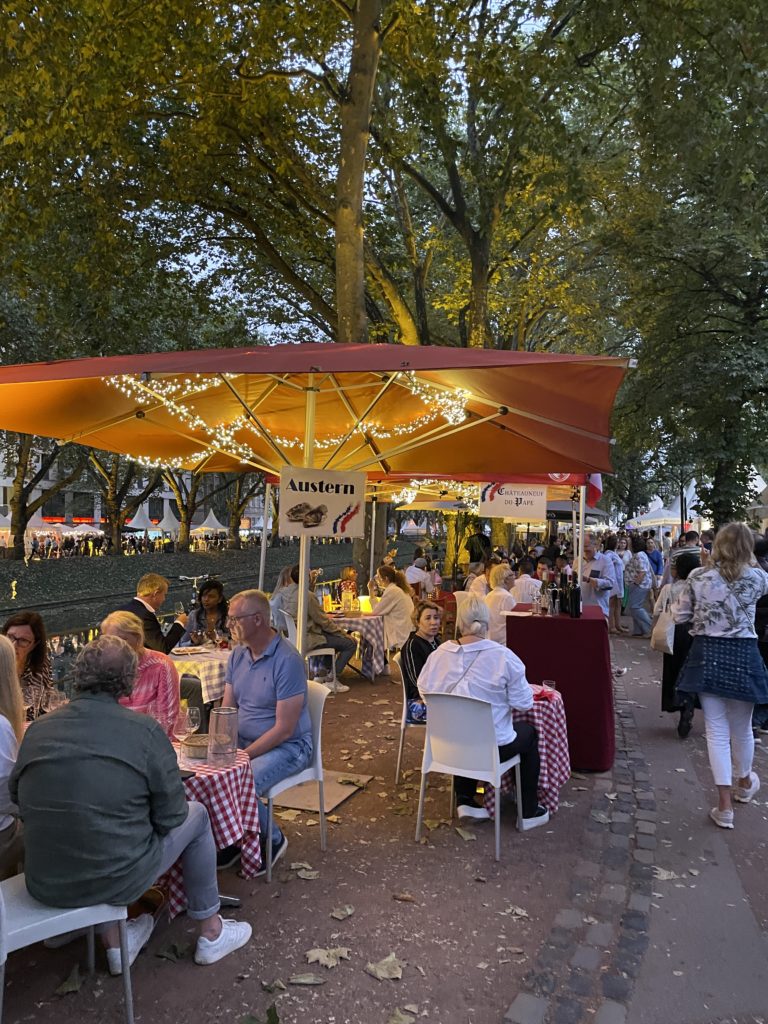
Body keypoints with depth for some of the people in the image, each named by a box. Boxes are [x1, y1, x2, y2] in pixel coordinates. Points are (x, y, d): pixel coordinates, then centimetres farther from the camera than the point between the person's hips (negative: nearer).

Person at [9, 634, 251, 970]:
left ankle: (114, 942, 32)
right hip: (117, 882, -4)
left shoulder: (37, 730, -6)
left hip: (44, 887, 4)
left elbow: (17, 797, 7)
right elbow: (170, 816, -10)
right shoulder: (144, 730, -16)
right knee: (196, 816, 19)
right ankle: (211, 933, 30)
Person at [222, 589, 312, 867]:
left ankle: (272, 840, 3)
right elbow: (227, 710, 6)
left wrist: (243, 755, -23)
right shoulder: (238, 655, 3)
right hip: (245, 740, 7)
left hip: (287, 747, -7)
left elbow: (284, 729, -21)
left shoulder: (287, 661, -21)